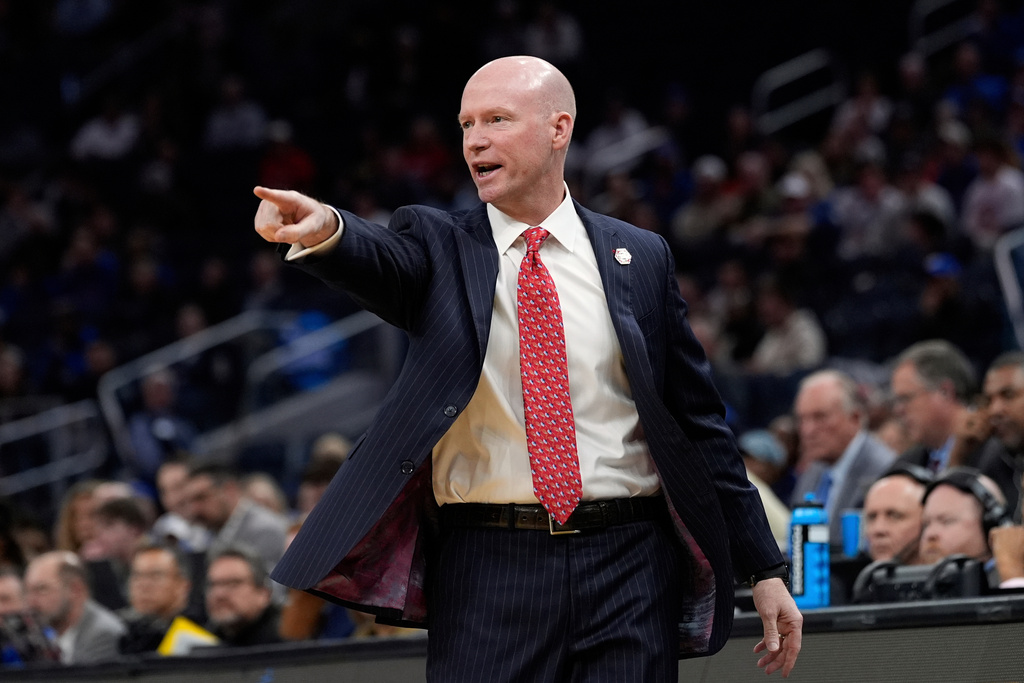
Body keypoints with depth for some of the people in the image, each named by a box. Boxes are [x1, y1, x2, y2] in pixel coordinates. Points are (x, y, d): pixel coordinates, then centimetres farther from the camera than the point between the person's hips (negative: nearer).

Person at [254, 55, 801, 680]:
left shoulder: (640, 258, 10)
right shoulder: (440, 247, 7)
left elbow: (700, 421, 12)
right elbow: (380, 261, -17)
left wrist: (765, 568, 11)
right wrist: (325, 229, -41)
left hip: (626, 564, 1)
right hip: (487, 568, -1)